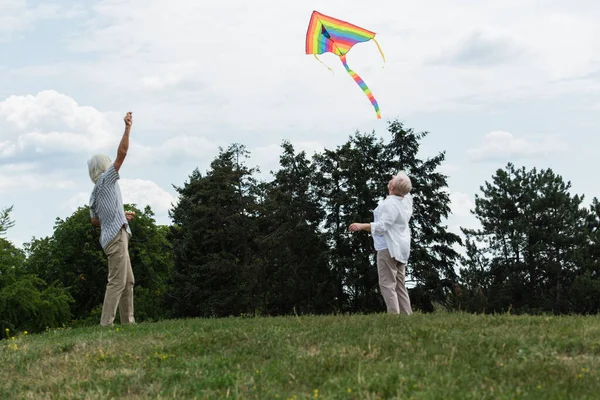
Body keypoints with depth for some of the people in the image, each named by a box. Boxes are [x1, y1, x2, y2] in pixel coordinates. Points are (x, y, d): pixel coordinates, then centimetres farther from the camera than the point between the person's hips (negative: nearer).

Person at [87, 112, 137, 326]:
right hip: (116, 235, -9)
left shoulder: (95, 193, 19)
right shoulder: (106, 180, -2)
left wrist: (121, 216, 23)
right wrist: (127, 128, -3)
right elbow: (121, 154, -8)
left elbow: (95, 220, 23)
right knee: (117, 281, -13)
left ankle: (128, 321, 9)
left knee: (128, 281, 10)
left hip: (112, 236, 9)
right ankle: (106, 323, -18)